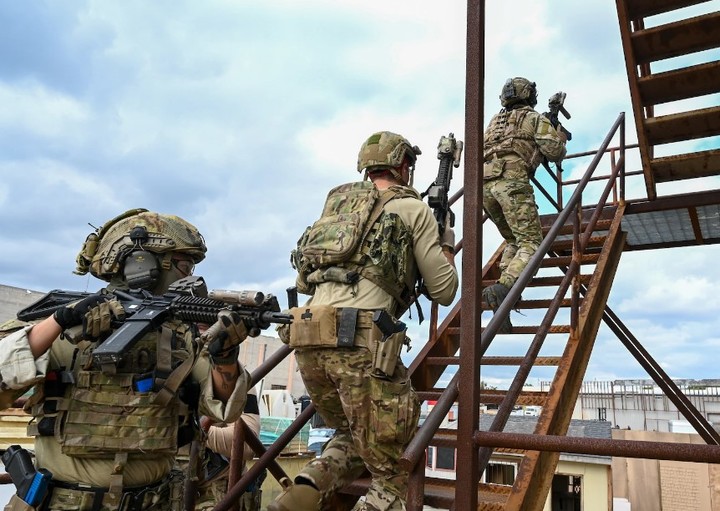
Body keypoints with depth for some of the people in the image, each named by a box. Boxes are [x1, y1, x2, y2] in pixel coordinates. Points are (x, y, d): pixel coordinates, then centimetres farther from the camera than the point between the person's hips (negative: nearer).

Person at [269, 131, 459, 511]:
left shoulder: (337, 202, 25)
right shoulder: (413, 209, 10)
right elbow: (444, 291, 10)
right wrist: (446, 245, 31)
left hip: (308, 336, 7)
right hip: (358, 339, -6)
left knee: (352, 437, 28)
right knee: (392, 472, 5)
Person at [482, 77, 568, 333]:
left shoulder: (495, 120, 30)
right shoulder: (534, 118, 14)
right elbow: (555, 152, 7)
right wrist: (560, 135, 29)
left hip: (484, 183, 6)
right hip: (511, 180, -6)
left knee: (513, 240, 21)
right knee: (531, 242, -10)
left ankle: (505, 290, 2)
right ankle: (503, 287, -36)